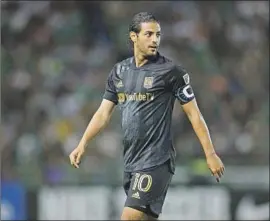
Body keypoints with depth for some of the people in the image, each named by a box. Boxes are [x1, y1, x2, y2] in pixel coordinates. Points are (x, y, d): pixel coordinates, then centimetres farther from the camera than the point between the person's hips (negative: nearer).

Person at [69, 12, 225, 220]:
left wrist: (210, 154, -6)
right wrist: (83, 144, 1)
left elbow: (194, 113, -3)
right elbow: (104, 113, 13)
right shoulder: (119, 71, 11)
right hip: (130, 162, 6)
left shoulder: (171, 71, -5)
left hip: (156, 162, -6)